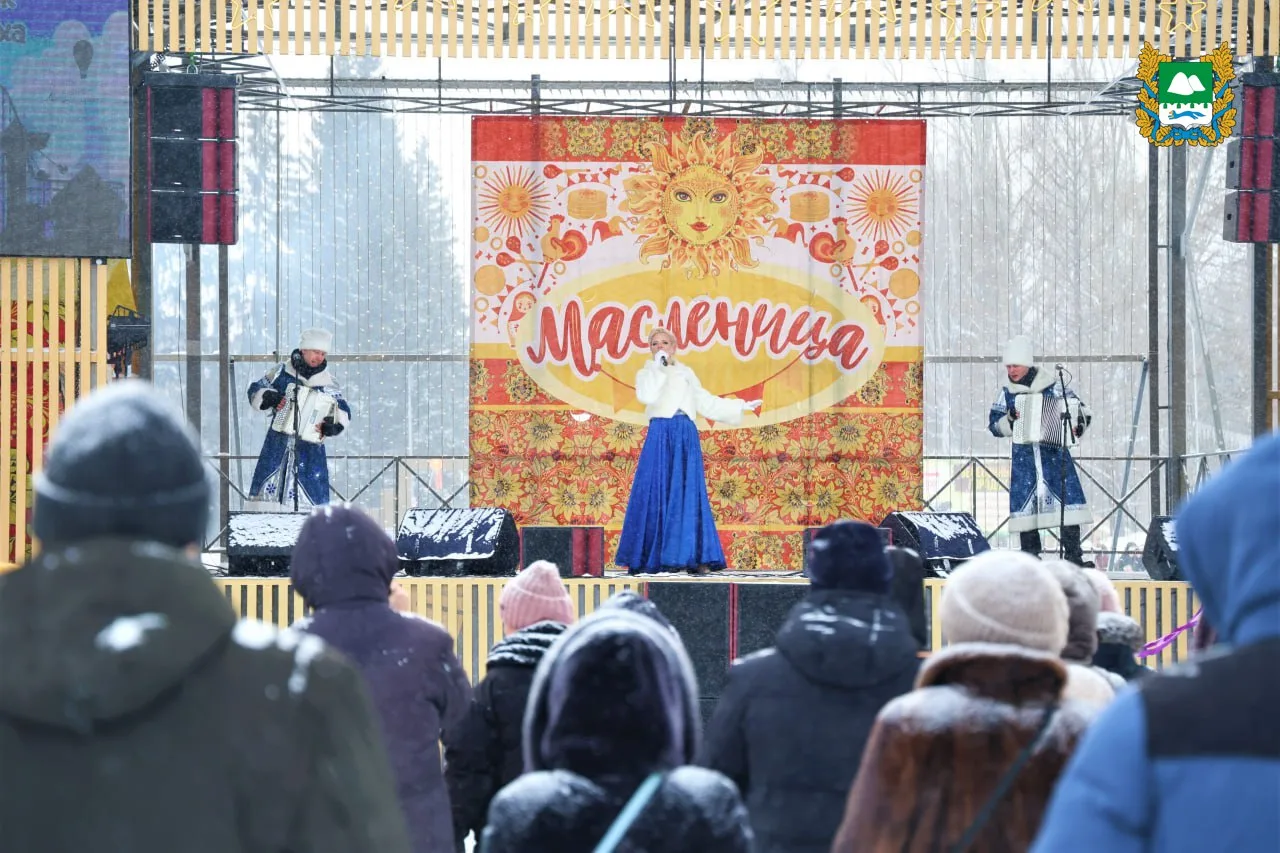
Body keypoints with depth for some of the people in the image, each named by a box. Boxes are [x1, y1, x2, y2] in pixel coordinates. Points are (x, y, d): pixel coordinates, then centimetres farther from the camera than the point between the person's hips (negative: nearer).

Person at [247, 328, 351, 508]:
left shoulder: (327, 383, 2)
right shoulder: (281, 372, 4)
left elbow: (343, 412, 1)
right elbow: (255, 391, 9)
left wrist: (334, 424, -20)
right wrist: (268, 397, -13)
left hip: (310, 447, -1)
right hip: (278, 445, 1)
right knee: (268, 490, -1)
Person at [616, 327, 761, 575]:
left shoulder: (686, 373, 19)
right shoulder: (647, 373, 11)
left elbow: (706, 403, 19)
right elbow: (646, 396, -10)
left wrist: (740, 406, 17)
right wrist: (658, 367, -6)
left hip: (686, 436, 2)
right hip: (660, 436, -2)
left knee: (689, 494, -4)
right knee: (657, 493, -8)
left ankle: (694, 557, -7)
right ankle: (654, 558, -8)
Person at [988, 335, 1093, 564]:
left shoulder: (1054, 387, 0)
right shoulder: (1007, 393, 7)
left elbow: (1079, 409, 5)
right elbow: (994, 423, 10)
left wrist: (1078, 425, -14)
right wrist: (1008, 420, -10)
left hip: (1055, 453, -2)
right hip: (1023, 457, 2)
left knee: (1068, 499, -9)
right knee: (1024, 503, 0)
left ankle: (1073, 556, -6)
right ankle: (1030, 558, 8)